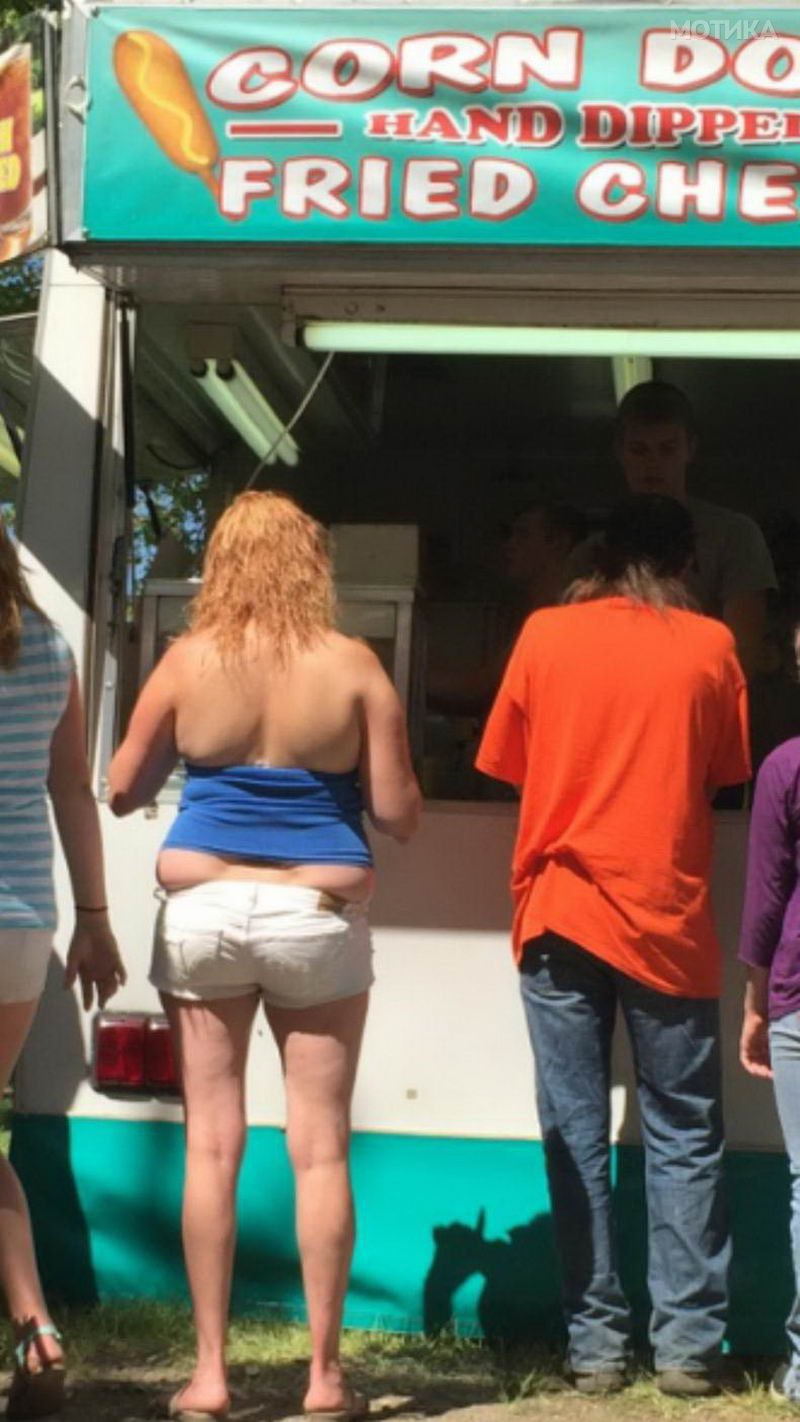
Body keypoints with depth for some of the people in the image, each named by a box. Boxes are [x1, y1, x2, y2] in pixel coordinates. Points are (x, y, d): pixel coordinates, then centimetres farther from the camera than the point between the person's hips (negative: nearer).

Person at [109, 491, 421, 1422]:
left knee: (212, 1145, 5)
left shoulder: (188, 661, -3)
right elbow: (398, 815, -4)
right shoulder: (352, 666, -5)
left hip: (203, 912, 1)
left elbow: (121, 792, 5)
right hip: (319, 919, -1)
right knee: (319, 1148, 5)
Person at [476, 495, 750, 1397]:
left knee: (577, 1135, 4)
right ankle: (687, 1346, 3)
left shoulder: (546, 634, 3)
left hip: (562, 911, 1)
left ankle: (595, 1345, 3)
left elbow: (507, 764, 10)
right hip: (668, 922, -1)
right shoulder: (710, 647, 2)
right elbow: (726, 773, 9)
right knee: (682, 1137, 6)